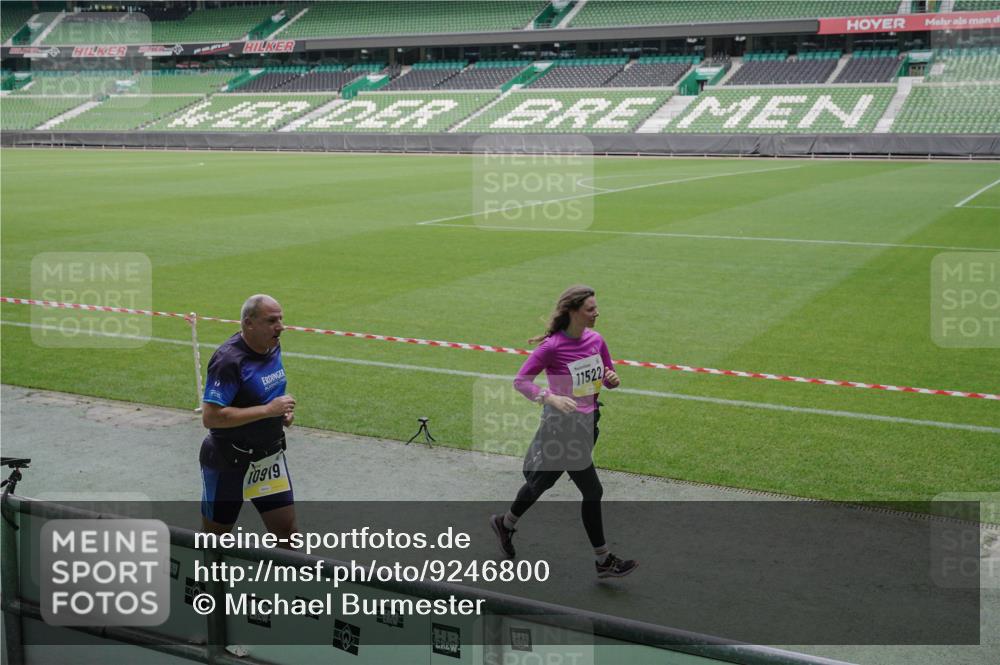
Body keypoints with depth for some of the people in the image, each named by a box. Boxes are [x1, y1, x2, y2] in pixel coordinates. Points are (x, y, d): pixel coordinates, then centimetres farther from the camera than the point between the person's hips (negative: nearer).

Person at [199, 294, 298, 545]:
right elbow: (210, 417, -28)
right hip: (229, 464, -7)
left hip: (270, 456, 7)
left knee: (287, 531, 6)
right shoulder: (229, 360, -23)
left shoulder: (273, 348, 3)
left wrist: (283, 411, 1)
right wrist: (267, 410, -26)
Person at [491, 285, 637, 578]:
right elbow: (521, 380, -15)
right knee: (592, 491, -4)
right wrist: (551, 398, -29)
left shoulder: (596, 340, 1)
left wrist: (612, 379, -12)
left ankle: (505, 523, 45)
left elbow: (607, 377, 12)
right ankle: (603, 561, 9)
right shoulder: (553, 346, -19)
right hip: (563, 425, -8)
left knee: (543, 481, 22)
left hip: (587, 422, 8)